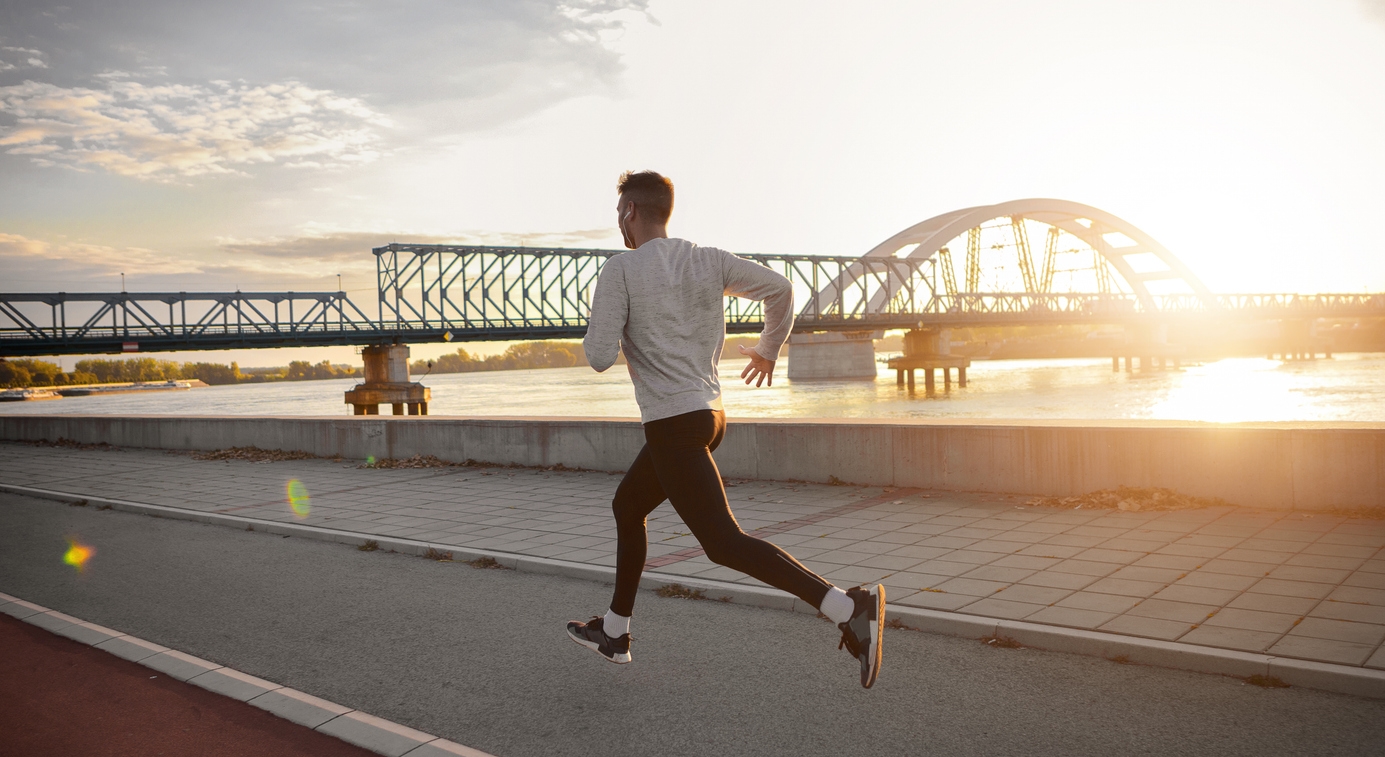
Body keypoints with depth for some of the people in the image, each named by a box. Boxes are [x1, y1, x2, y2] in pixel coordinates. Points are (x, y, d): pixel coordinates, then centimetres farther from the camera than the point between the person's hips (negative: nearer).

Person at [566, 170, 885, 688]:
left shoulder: (621, 270, -10)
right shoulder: (709, 261, 7)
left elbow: (599, 357, -15)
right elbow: (779, 287, 8)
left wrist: (601, 328, 9)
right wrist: (769, 350, 23)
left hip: (673, 423, -8)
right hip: (708, 412, 8)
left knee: (724, 542, -9)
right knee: (627, 505, 23)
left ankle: (849, 607, -19)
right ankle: (613, 632, 33)